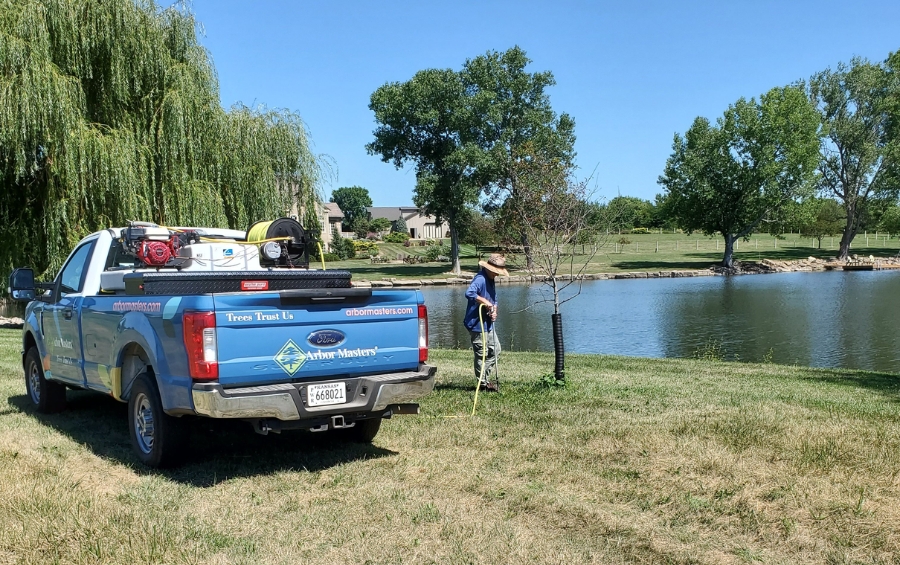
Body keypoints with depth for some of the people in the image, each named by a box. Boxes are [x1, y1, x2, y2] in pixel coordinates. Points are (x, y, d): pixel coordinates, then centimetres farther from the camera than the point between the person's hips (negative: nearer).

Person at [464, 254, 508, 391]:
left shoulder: (491, 280, 12)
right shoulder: (480, 279, -19)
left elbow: (494, 299, 20)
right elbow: (469, 293, -36)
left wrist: (494, 311, 0)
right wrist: (485, 302, -28)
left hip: (488, 324, 10)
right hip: (477, 324, -10)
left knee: (495, 350, 17)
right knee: (481, 354, -1)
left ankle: (484, 377, 26)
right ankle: (483, 383, 11)